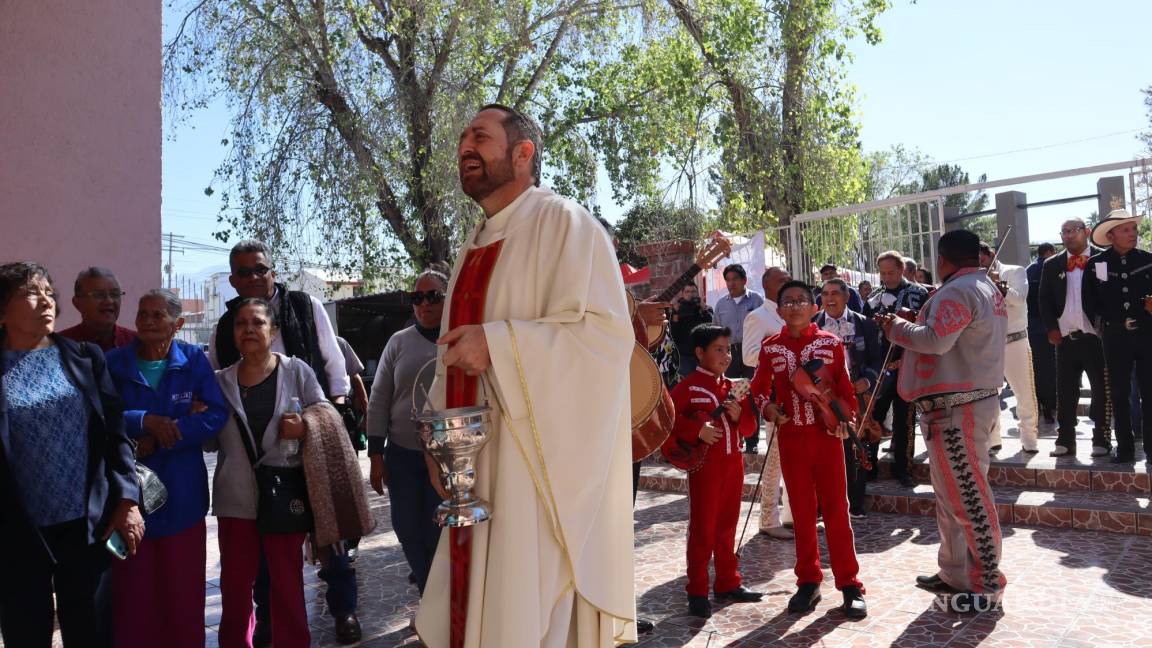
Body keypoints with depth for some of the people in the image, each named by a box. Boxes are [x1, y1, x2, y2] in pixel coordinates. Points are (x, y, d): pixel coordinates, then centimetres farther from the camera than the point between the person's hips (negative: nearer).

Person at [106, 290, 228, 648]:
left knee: (184, 585, 8)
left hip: (182, 493, 0)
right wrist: (145, 421, -19)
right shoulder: (114, 362, 3)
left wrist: (159, 439, -15)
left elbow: (216, 416, -8)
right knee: (133, 586, 5)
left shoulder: (194, 360, 0)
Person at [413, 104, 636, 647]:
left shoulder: (562, 223, -7)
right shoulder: (474, 248, 18)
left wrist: (498, 342, -24)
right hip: (475, 461, 8)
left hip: (539, 460, -8)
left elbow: (607, 331, -19)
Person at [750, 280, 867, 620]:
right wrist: (767, 407, -9)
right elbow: (759, 388, 10)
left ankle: (850, 584, 11)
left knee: (836, 509, 1)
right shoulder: (770, 348, 3)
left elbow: (845, 387, 5)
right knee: (802, 510, 10)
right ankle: (808, 581, 21)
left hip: (827, 434, -1)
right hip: (791, 437, 2)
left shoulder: (831, 343, 1)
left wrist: (846, 417, -9)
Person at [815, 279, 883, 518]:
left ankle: (856, 505, 20)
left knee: (856, 452, 7)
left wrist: (868, 380, -11)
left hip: (856, 394, 1)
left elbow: (877, 359, 6)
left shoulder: (864, 324, 4)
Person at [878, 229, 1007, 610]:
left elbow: (936, 340, -27)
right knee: (952, 492, 16)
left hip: (955, 407, -11)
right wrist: (912, 326, 8)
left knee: (967, 496, -4)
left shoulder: (957, 291, -15)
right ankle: (955, 574, 25)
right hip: (978, 397, 11)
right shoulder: (987, 288, 19)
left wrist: (898, 328, -11)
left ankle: (987, 583, 5)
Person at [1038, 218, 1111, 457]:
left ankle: (1102, 439, 14)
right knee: (1065, 391, 6)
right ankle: (1065, 440, 13)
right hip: (1065, 338, 3)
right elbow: (1044, 300, 10)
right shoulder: (1052, 265, 9)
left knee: (1102, 389, 3)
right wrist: (1051, 328, 0)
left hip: (1096, 336, -3)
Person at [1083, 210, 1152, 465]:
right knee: (1119, 394, 7)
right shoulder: (1095, 264, 0)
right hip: (1115, 338, 0)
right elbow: (1089, 302, 6)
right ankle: (1125, 448, 17)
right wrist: (1104, 326, 4)